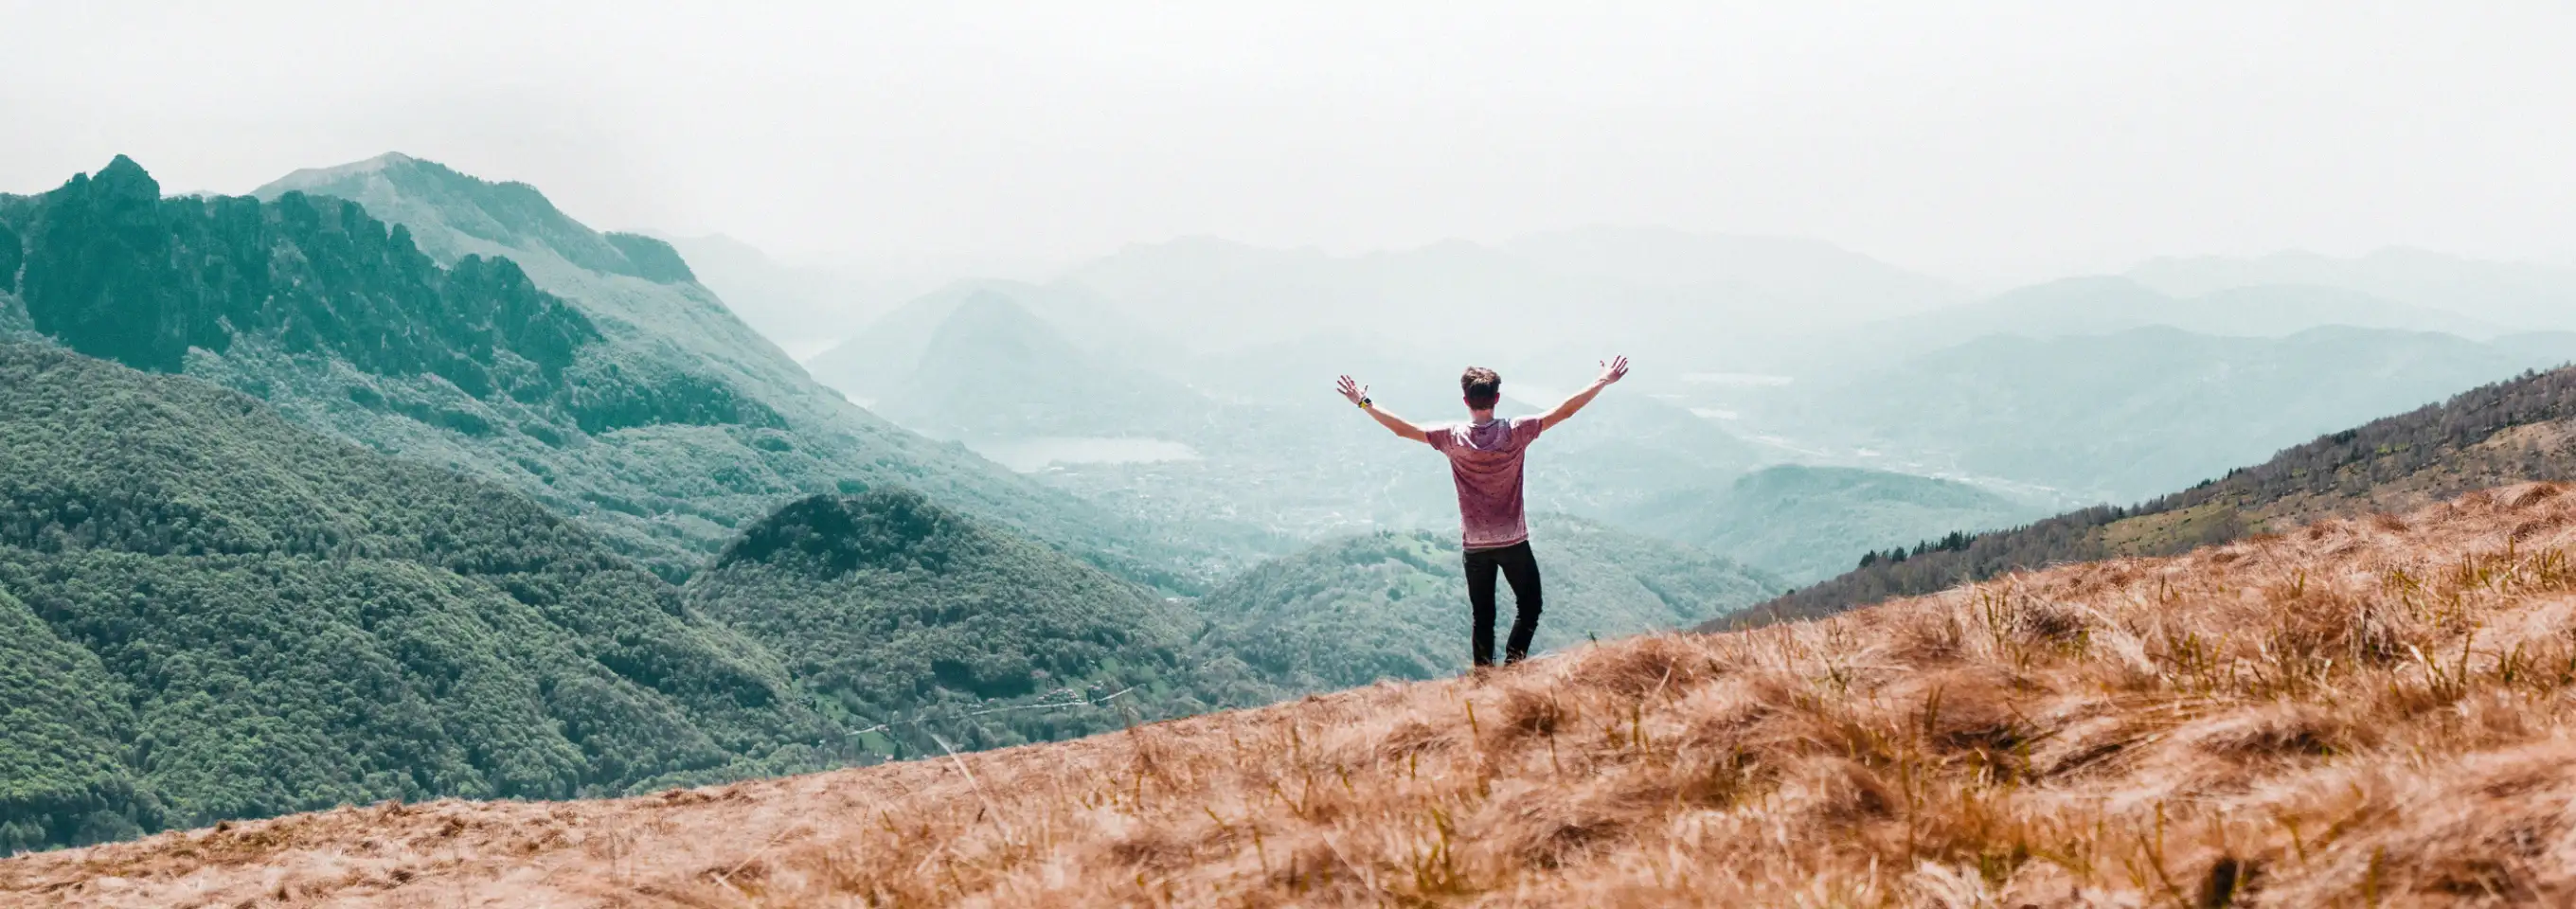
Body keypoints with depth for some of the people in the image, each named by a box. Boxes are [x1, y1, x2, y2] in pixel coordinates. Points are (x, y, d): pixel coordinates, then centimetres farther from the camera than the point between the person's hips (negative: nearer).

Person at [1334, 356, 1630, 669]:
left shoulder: (1453, 437, -10)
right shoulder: (1515, 432, -13)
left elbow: (1403, 429, -5)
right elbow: (1564, 411, -10)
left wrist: (1364, 403, 6)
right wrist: (1604, 381, -1)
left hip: (1474, 545, 2)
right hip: (1513, 541, -2)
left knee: (1482, 615, 13)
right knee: (1529, 606, 14)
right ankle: (1513, 666, 1)